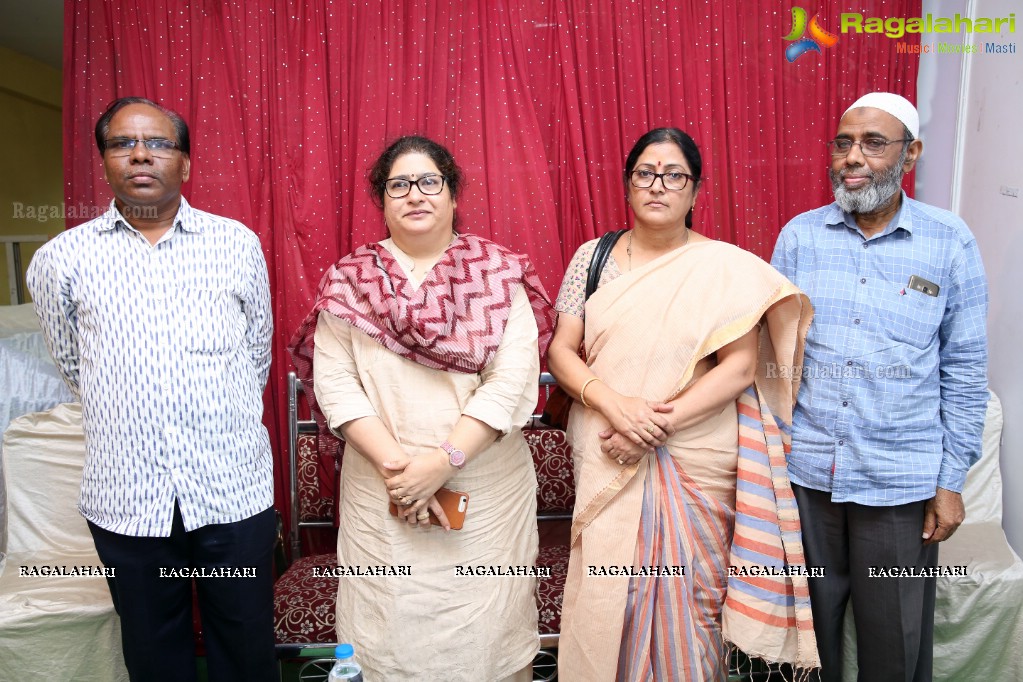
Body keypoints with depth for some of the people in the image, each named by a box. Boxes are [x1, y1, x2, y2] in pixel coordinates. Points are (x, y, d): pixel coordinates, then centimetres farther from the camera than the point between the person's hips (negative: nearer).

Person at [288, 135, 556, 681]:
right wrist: (393, 462, -14)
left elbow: (513, 379, -9)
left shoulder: (498, 274, 1)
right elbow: (334, 381, -3)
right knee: (390, 635, 12)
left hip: (487, 489, 0)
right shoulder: (350, 280, 4)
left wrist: (444, 459, -17)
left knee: (486, 633, 11)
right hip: (380, 493, 1)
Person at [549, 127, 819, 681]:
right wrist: (613, 404, -16)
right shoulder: (593, 257, 4)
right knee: (604, 598, 10)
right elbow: (561, 351, 1)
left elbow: (740, 368, -8)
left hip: (695, 463, -1)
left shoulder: (724, 268, -3)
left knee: (684, 600, 10)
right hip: (605, 462, 2)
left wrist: (661, 425, -17)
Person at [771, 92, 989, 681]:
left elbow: (965, 370, 0)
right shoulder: (799, 236, 1)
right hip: (804, 470, 1)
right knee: (808, 622, 16)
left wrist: (952, 481, -1)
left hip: (901, 481, -1)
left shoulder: (951, 243, -3)